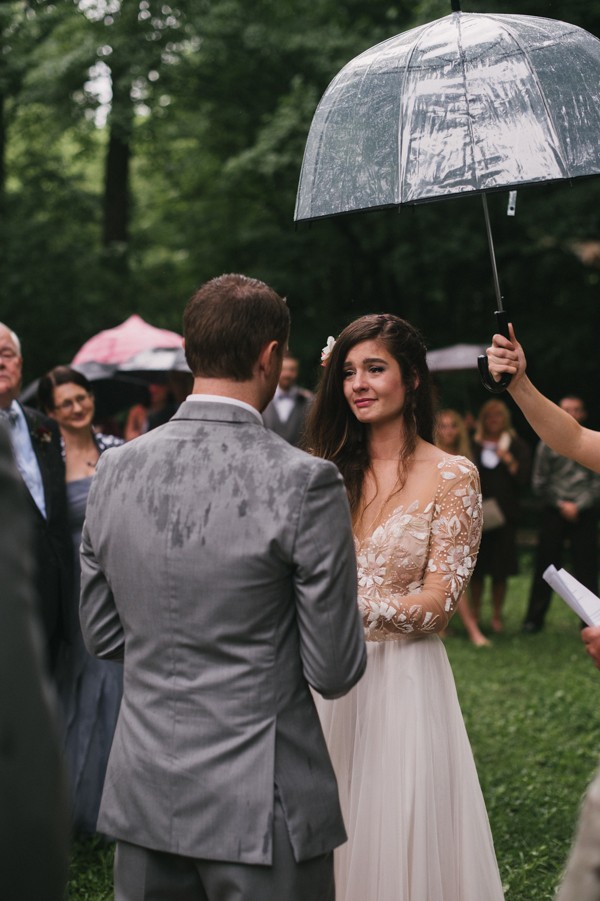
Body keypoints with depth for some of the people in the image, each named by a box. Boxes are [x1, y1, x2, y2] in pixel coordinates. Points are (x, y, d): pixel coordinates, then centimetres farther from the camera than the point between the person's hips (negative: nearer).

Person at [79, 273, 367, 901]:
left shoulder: (116, 469, -2)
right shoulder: (305, 481, -17)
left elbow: (100, 635, 8)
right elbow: (334, 671, -11)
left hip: (142, 795, 5)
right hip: (258, 802, -4)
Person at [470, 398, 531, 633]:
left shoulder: (516, 446, 7)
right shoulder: (473, 444, 7)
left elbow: (523, 479, -1)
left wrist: (509, 460, -14)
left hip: (504, 514, 0)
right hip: (476, 514, 0)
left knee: (500, 569, 1)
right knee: (476, 567, 2)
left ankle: (497, 615, 11)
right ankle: (474, 614, 11)